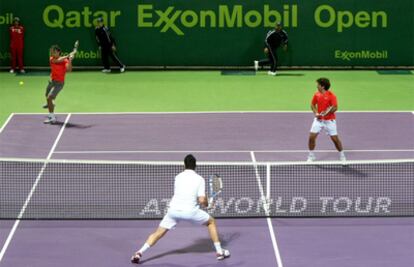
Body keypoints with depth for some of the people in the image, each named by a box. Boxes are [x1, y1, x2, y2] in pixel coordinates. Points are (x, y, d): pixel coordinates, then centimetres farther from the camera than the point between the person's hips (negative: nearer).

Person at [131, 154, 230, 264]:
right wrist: (206, 203, 17)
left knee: (158, 233, 11)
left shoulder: (178, 177, 12)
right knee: (211, 222, 22)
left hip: (174, 210, 2)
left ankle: (139, 253, -7)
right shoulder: (199, 179, 1)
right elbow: (202, 200, -8)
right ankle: (219, 251, 20)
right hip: (190, 211, -2)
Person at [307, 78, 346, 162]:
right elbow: (313, 105, 13)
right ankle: (311, 156, 13)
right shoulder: (317, 95, 0)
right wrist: (316, 113, -5)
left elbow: (335, 108, -18)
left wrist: (326, 112, -31)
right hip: (318, 119, 4)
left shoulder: (331, 95, -16)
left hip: (329, 120, -4)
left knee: (335, 138, -1)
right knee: (311, 137, -4)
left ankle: (342, 156, 19)